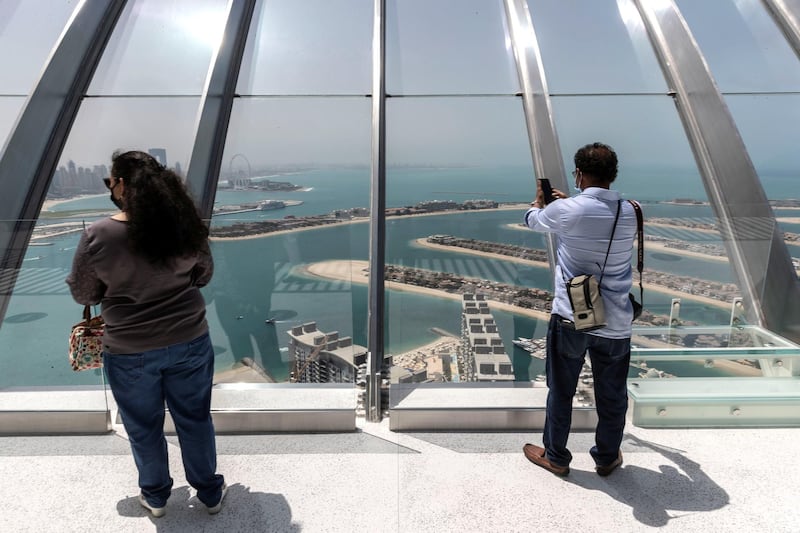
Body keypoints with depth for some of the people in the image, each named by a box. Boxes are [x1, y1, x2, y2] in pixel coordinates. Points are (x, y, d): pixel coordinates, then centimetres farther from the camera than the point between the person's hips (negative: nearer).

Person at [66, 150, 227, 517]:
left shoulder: (98, 236, -15)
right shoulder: (184, 225, -9)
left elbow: (82, 294, -2)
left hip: (130, 352, -1)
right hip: (190, 343, 2)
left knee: (144, 428, 21)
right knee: (195, 420, 19)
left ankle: (155, 496, 44)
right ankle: (211, 492, 37)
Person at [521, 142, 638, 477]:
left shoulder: (564, 210, -14)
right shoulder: (629, 213, -1)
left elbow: (531, 220, 7)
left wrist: (540, 198, 29)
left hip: (571, 318, -3)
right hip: (616, 323, 4)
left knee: (561, 391, 14)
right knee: (612, 395, 18)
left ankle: (555, 456, 30)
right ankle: (607, 458, 38)